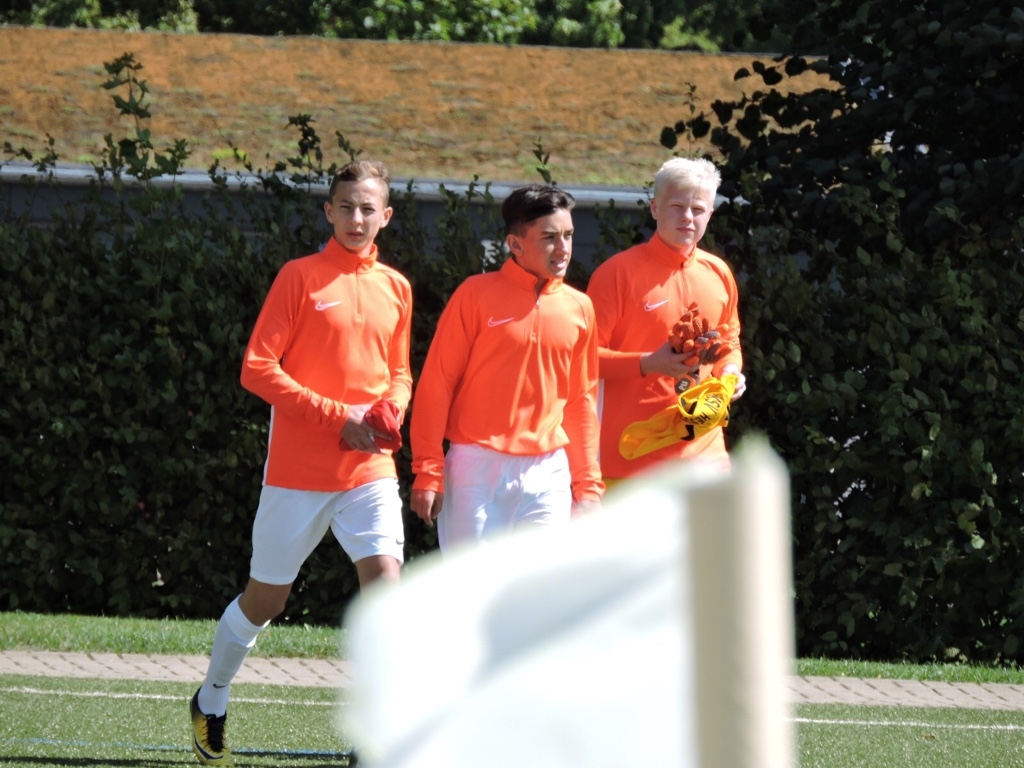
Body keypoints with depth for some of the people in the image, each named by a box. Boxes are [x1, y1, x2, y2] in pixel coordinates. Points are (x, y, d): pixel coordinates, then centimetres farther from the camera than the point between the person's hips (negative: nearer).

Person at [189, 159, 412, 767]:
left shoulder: (395, 288, 10)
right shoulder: (301, 278, -5)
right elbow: (258, 369, -9)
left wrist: (391, 409, -2)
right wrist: (336, 418, -15)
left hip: (370, 467, 3)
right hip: (298, 466, -3)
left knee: (385, 580, -16)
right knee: (267, 598, 8)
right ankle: (212, 703, 34)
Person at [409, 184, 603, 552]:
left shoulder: (579, 308, 10)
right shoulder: (476, 295, -2)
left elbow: (583, 400, 15)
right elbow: (436, 383, -2)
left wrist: (588, 484, 10)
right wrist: (427, 471, -8)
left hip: (547, 474, 3)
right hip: (476, 468, -3)